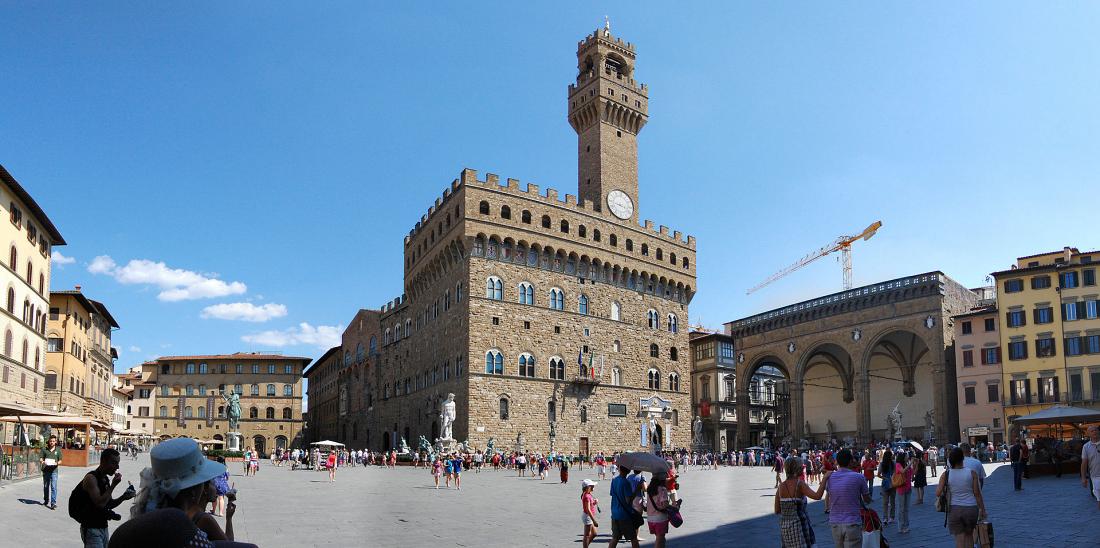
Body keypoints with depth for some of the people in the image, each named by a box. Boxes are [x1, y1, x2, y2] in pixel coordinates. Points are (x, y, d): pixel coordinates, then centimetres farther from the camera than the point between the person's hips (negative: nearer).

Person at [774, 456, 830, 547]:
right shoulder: (800, 484, -13)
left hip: (784, 525, 6)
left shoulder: (781, 486, 2)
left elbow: (777, 510, 3)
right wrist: (825, 478, -20)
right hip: (799, 525, -5)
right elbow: (817, 496, -27)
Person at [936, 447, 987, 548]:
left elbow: (938, 493, -9)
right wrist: (982, 509, 6)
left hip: (954, 509, 0)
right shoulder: (972, 473, -7)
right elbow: (977, 494, -4)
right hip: (971, 508, 1)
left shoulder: (946, 475, -7)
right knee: (969, 534, 22)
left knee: (959, 538, 5)